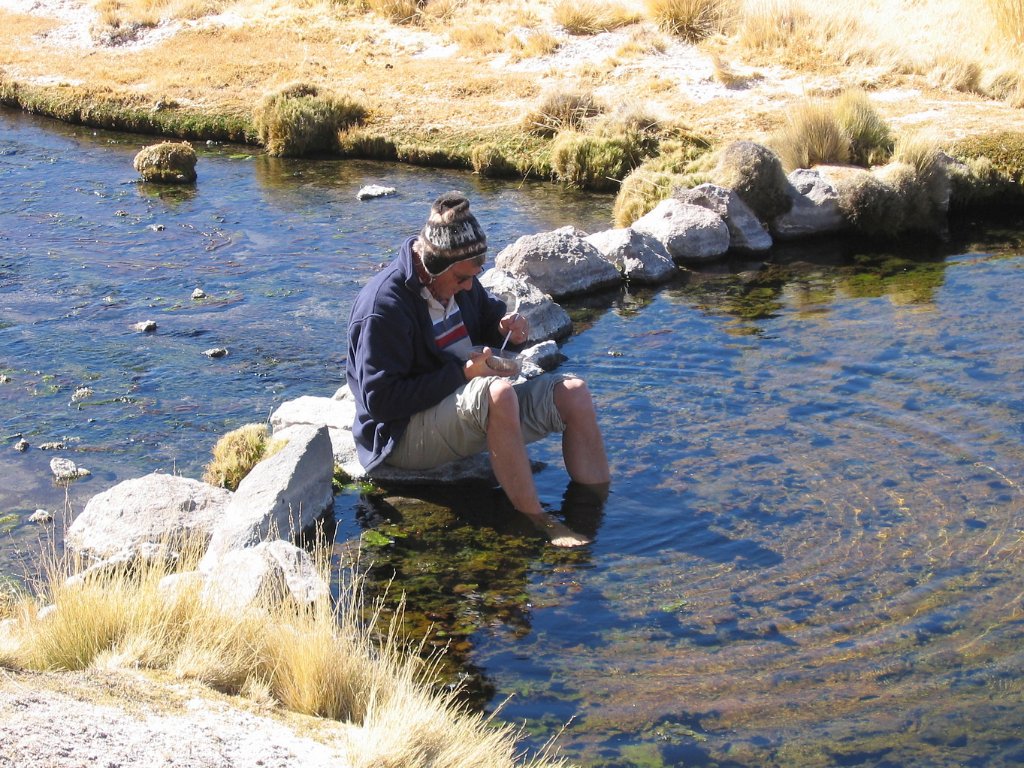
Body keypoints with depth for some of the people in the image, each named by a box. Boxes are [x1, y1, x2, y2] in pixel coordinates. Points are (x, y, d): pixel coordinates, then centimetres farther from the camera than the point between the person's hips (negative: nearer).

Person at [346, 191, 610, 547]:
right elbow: (380, 401, -22)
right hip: (404, 435, -9)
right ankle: (538, 524, -32)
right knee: (497, 393, -38)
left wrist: (509, 328, -2)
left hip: (475, 408, 9)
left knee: (573, 393, -8)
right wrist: (462, 374, -24)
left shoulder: (458, 281, 4)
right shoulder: (383, 306, -21)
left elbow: (490, 315, 24)